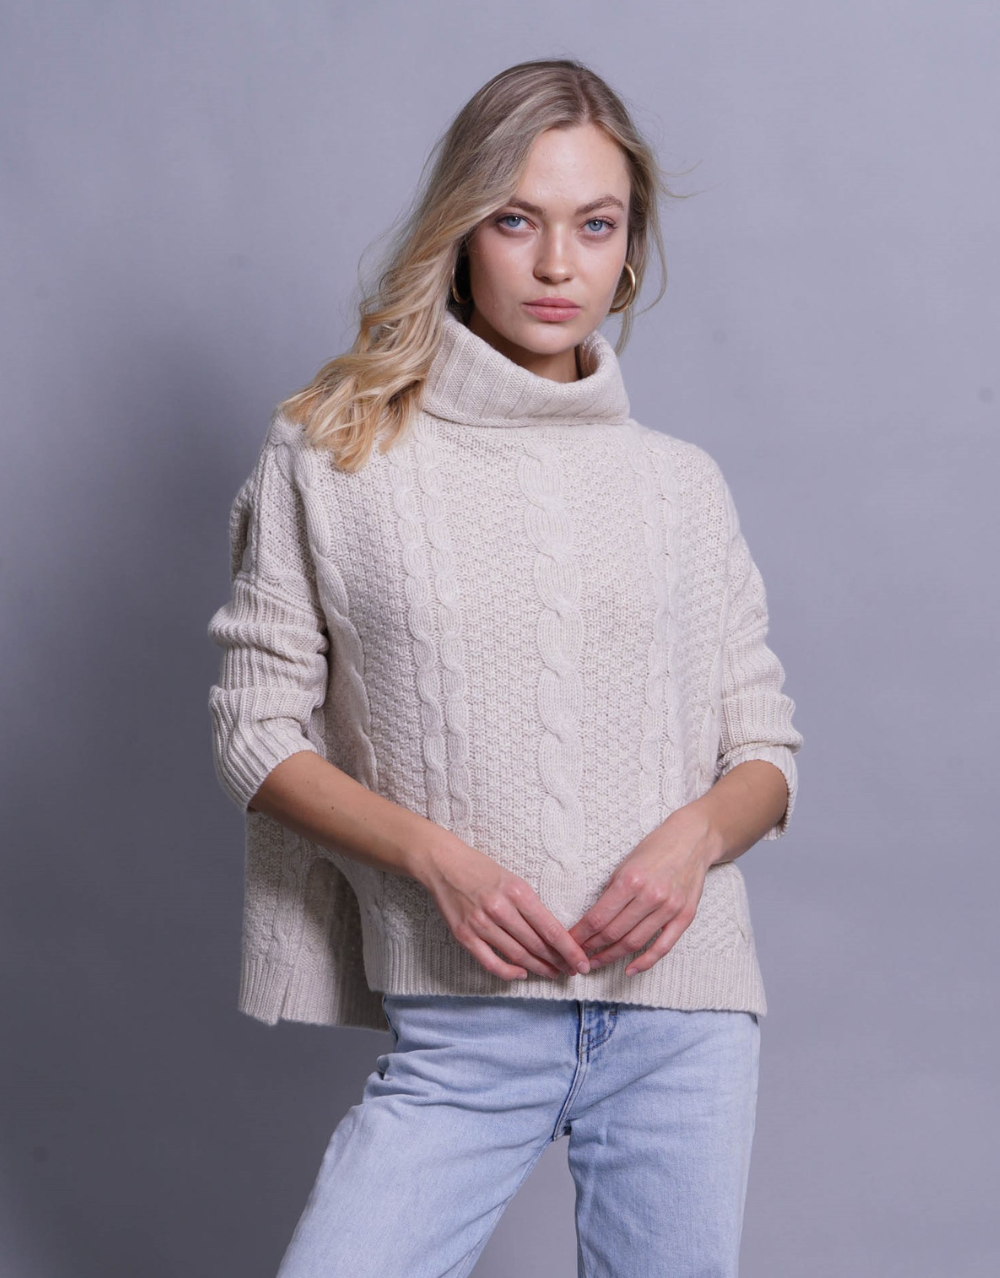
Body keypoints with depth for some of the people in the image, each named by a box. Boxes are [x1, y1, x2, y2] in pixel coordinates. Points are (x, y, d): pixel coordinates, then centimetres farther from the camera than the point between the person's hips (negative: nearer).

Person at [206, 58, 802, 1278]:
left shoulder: (682, 483, 9)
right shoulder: (328, 455, 3)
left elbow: (766, 750, 11)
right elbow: (256, 729, 2)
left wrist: (695, 833, -11)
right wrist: (437, 857, -13)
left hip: (684, 1010, 2)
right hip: (460, 1026, -2)